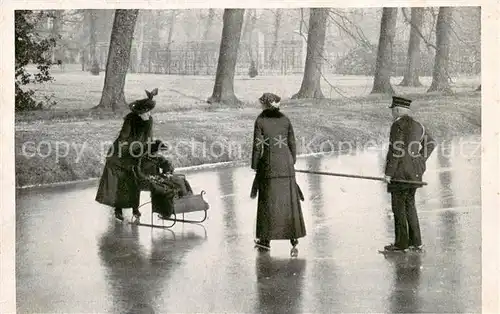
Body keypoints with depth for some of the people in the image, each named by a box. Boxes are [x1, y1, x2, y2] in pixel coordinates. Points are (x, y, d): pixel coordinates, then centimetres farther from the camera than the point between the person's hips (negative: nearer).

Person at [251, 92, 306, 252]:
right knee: (289, 199, 10)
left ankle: (266, 239, 8)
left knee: (268, 201, 4)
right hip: (286, 164, 3)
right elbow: (292, 143, 6)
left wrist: (255, 166, 1)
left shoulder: (260, 120, -6)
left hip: (269, 165, -3)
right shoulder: (285, 119, 4)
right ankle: (294, 235, 11)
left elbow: (258, 146, -7)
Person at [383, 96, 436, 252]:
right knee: (409, 204, 15)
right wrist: (420, 162, 20)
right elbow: (431, 143, 22)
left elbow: (396, 151, -18)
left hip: (400, 171, -8)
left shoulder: (398, 125, -12)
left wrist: (388, 173, -14)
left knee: (398, 206, -1)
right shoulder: (417, 125, 12)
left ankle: (401, 243, 2)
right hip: (415, 172, 8)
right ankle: (416, 242, 16)